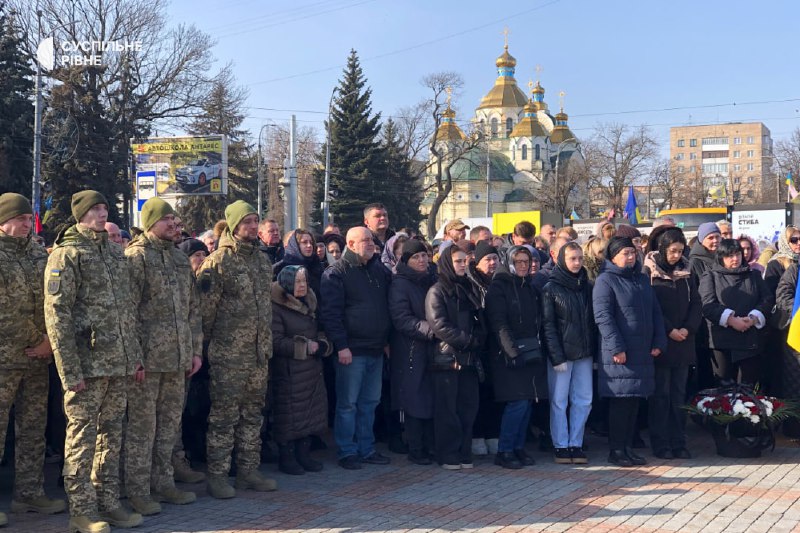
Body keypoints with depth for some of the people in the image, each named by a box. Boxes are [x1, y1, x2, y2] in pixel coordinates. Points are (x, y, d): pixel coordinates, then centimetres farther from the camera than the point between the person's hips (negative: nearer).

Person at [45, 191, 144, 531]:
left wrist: (135, 354, 14)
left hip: (120, 363, 7)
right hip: (88, 364, -7)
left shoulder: (115, 252, 15)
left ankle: (108, 503, 22)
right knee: (82, 436, 0)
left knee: (111, 434, 12)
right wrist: (70, 370, -17)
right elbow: (56, 314, -12)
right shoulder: (66, 254, -6)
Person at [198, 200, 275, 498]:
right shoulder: (218, 262, -10)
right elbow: (206, 307, -10)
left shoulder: (262, 261, 13)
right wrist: (208, 341, -7)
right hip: (228, 355, -7)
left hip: (259, 353, 7)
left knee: (253, 414, 13)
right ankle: (217, 476, 7)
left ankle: (248, 471, 22)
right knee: (224, 416, -2)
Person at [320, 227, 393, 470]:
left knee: (370, 402, 12)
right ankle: (347, 452, 9)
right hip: (351, 350, -6)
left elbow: (388, 306, 21)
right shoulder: (336, 273, -7)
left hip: (376, 350, 7)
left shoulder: (380, 271, 13)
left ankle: (366, 449, 21)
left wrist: (387, 340, 15)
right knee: (348, 403, 0)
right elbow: (330, 313, -13)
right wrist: (341, 345, -18)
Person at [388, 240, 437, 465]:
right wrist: (428, 328, -23)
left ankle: (430, 445, 13)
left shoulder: (431, 281, 15)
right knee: (415, 400, -3)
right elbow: (401, 319, -15)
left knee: (433, 398, 4)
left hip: (433, 349, 6)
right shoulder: (400, 284, -5)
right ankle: (415, 450, 5)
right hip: (411, 351, -6)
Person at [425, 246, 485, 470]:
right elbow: (440, 325, -13)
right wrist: (469, 341, -14)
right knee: (447, 409, -2)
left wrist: (479, 339, -3)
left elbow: (479, 321, 17)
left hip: (469, 359, 6)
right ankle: (448, 456, 5)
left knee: (468, 407, 5)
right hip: (447, 357, -6)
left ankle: (464, 453, 14)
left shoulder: (468, 289, 17)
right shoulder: (437, 291, -3)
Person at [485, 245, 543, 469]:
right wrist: (513, 352, -19)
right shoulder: (499, 287, -5)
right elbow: (499, 323, -13)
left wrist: (539, 348, 8)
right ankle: (504, 451, -3)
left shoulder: (531, 289, 17)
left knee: (527, 401, 5)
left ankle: (518, 447, 16)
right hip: (508, 356, -7)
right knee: (518, 402, -12)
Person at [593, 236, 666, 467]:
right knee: (620, 401, -4)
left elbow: (655, 312, 19)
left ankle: (628, 447, 17)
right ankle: (616, 450, 4)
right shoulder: (605, 280, -6)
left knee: (634, 401, 9)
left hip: (643, 352, 7)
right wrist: (616, 347, -18)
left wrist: (659, 342, 8)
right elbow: (603, 316, -13)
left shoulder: (642, 280, 17)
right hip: (619, 353, -7)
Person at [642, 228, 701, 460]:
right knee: (660, 395, 0)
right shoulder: (650, 272, -4)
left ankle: (678, 442, 12)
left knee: (679, 394, 7)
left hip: (683, 342, 4)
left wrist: (688, 328, -7)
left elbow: (696, 303, 8)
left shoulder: (685, 272, 10)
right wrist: (669, 331, -13)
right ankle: (660, 443, 5)